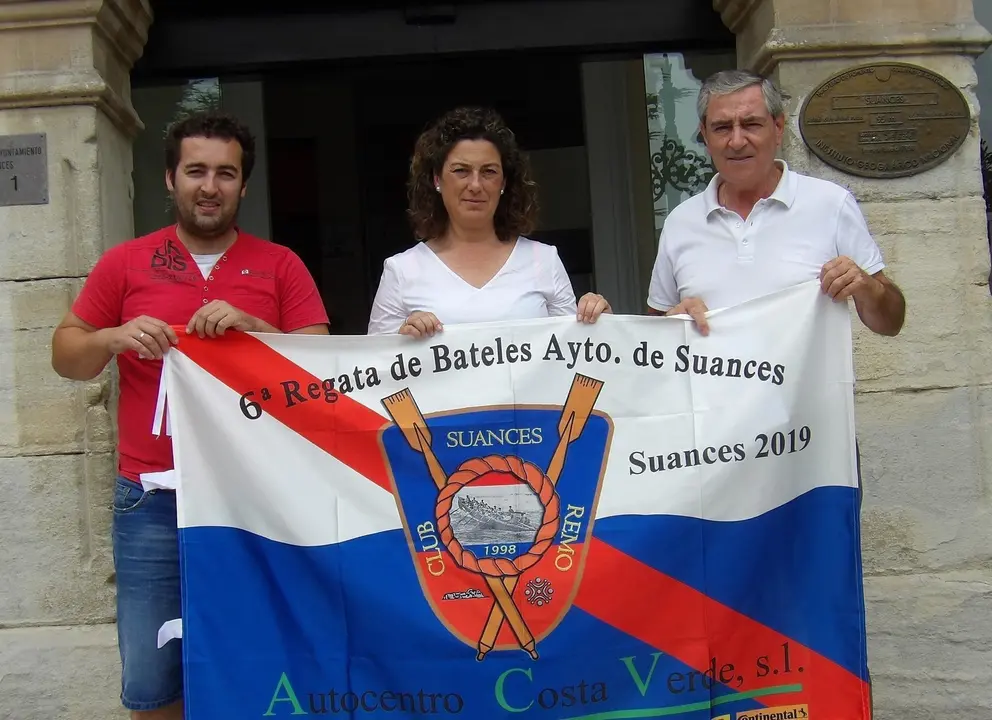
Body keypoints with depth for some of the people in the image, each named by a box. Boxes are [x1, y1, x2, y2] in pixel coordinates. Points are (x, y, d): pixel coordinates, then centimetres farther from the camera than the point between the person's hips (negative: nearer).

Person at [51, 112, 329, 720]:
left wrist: (251, 326, -14)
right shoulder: (125, 263, 8)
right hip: (152, 501, 1)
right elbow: (66, 357, 11)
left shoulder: (281, 266, 5)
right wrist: (114, 338, -10)